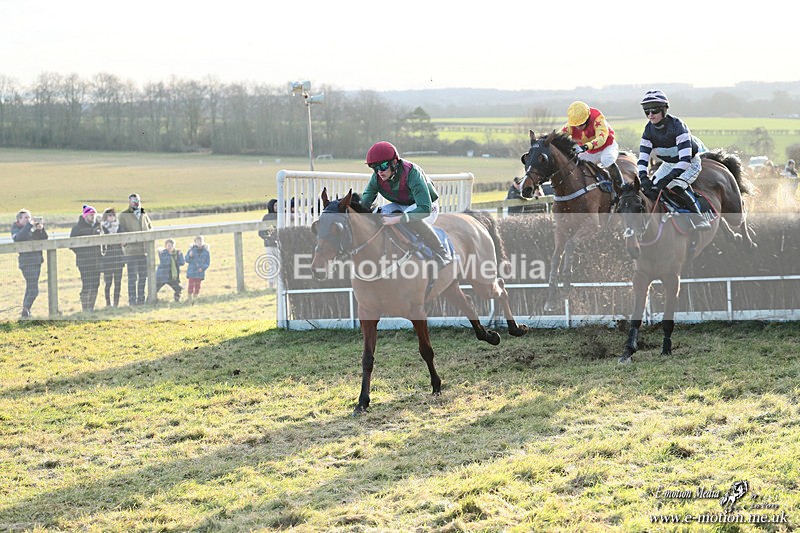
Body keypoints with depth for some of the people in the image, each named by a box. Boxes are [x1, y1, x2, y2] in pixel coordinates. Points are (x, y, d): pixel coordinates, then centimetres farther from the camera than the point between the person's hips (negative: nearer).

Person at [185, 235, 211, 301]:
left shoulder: (206, 251, 1)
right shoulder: (192, 250, -2)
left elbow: (207, 262, 4)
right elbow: (187, 260, -1)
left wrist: (203, 268, -11)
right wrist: (190, 256, -22)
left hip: (200, 272, 2)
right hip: (191, 271, -2)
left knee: (197, 286, 7)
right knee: (191, 285, -6)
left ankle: (195, 297, 19)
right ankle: (190, 298, 5)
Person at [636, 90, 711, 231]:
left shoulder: (677, 125, -31)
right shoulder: (649, 130, -11)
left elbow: (685, 159, -38)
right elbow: (643, 158, -13)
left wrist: (668, 178, -48)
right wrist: (643, 177, -35)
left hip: (690, 163, -7)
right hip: (668, 164, 7)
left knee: (673, 188, -30)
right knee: (649, 190, -6)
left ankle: (697, 217, -24)